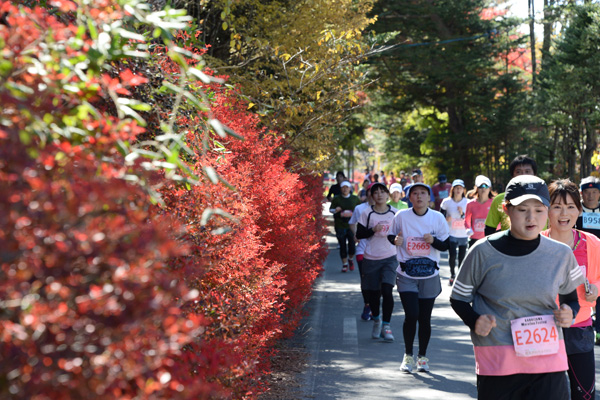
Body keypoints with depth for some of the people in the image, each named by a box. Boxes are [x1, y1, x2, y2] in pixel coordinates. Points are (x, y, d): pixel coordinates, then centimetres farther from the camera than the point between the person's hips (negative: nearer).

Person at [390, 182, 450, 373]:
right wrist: (395, 239, -12)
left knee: (424, 318, 4)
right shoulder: (401, 216, -1)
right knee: (411, 315, -12)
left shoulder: (438, 218, 1)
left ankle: (422, 356, 22)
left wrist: (434, 240, -15)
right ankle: (408, 355, 9)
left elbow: (446, 245, 6)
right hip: (406, 275, -1)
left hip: (429, 275, 1)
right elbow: (391, 236, 11)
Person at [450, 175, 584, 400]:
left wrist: (569, 314, -5)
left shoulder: (561, 254, 3)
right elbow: (458, 298, 5)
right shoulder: (484, 251, -5)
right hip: (496, 363, -2)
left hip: (549, 360, 2)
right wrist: (474, 321, -15)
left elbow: (571, 298, 17)